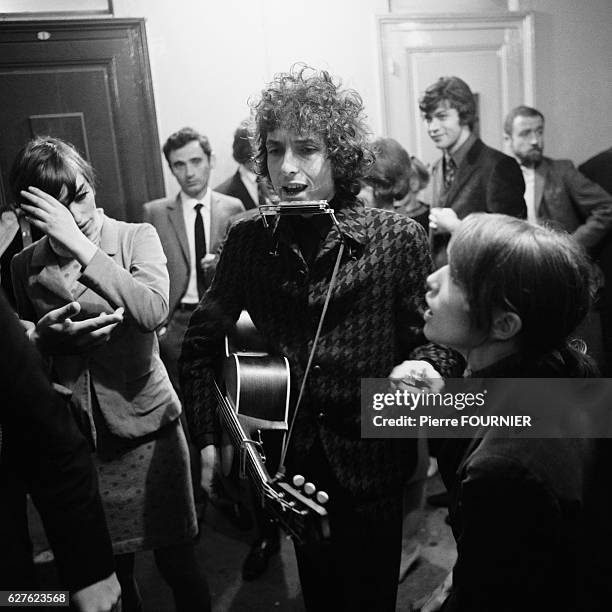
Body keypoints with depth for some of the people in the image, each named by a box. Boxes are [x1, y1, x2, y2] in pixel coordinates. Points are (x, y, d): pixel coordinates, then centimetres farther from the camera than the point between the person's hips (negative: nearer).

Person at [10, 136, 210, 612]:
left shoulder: (137, 237, -4)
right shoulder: (26, 265, 3)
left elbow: (153, 311, -24)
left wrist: (79, 245, -23)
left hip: (145, 426, -2)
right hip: (74, 438, 2)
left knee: (176, 562, 6)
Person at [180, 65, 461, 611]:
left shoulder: (399, 238, -11)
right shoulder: (248, 241, -5)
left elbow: (435, 338, -5)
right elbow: (201, 345, 1)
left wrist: (423, 367, -28)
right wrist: (207, 441, -7)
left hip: (373, 467, -2)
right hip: (289, 465, 3)